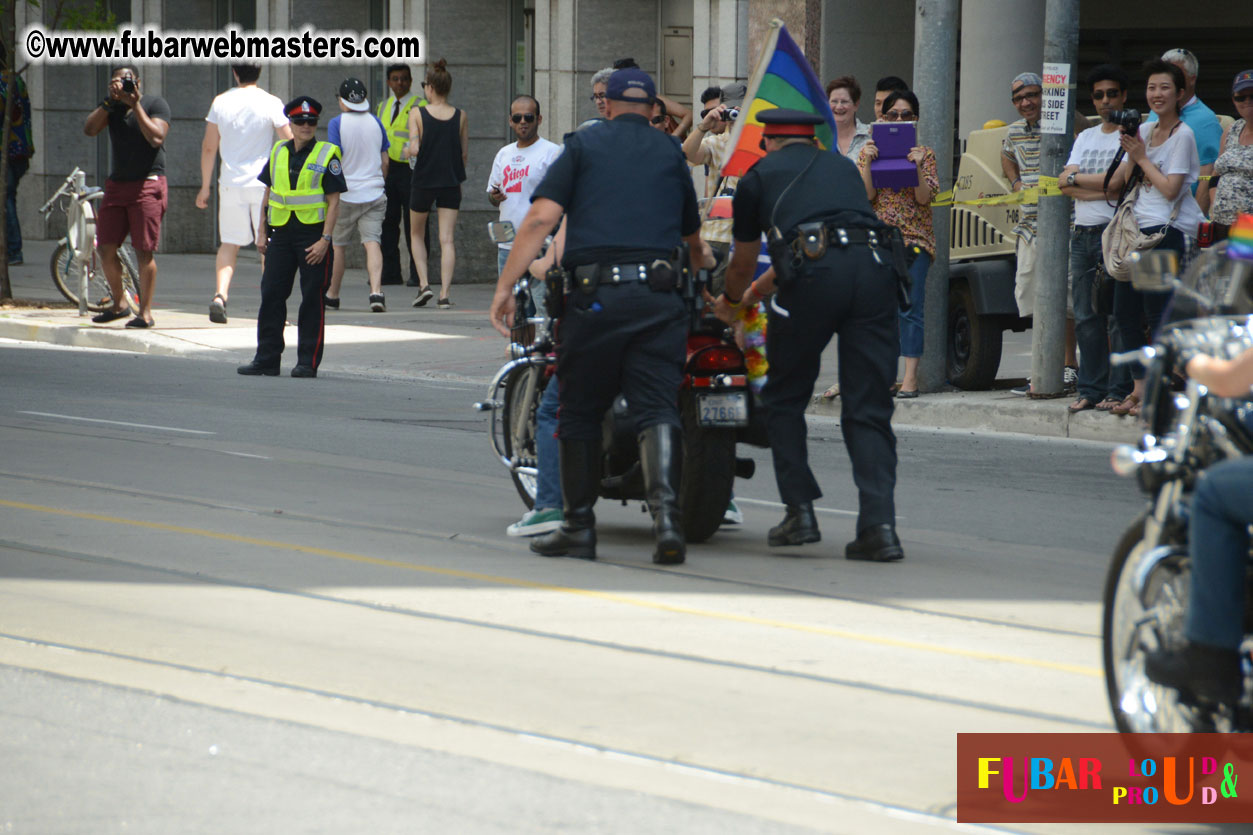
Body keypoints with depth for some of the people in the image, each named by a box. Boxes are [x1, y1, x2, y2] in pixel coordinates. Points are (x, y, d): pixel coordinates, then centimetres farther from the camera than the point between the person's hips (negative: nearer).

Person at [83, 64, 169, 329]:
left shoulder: (156, 104, -1)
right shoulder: (110, 107, 13)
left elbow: (156, 138, -16)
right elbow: (90, 129, -3)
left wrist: (135, 105, -16)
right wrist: (110, 100, -10)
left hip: (147, 185, -5)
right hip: (116, 185, 5)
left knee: (144, 251, -8)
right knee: (105, 248, 2)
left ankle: (145, 311, -1)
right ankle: (119, 304, 20)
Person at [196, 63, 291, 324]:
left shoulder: (220, 102, 2)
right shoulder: (271, 103, -5)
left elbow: (209, 147, 4)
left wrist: (205, 186, 12)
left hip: (231, 183, 2)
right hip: (263, 183, -2)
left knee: (230, 242, 9)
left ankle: (220, 294, -11)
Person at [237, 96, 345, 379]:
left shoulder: (327, 155, -4)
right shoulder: (278, 152, 10)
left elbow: (333, 201, -7)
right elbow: (268, 194, 17)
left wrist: (324, 240, -14)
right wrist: (262, 232, 10)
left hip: (313, 235, -5)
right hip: (281, 234, 5)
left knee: (312, 300, 0)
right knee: (271, 295, 3)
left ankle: (308, 362, 6)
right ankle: (266, 360, 9)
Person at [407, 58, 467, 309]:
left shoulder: (417, 114, -8)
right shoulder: (460, 116, -1)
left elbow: (414, 149, -16)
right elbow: (465, 154, 3)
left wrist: (410, 149, 6)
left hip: (424, 180, -2)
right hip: (451, 182, 2)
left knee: (416, 234, 18)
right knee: (447, 239, 1)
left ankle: (424, 284, 3)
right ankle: (444, 293, -9)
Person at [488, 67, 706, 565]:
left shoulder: (584, 145, 11)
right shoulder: (670, 154, 19)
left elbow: (541, 219, -2)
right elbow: (692, 238, 33)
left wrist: (504, 286, -1)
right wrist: (701, 273, 55)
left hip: (594, 297, -1)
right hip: (659, 296, 2)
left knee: (580, 412, 9)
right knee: (657, 410, -2)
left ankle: (579, 527, 13)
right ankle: (666, 513, -22)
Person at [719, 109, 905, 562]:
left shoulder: (760, 175, 24)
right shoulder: (843, 167, 34)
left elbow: (742, 265, 35)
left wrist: (732, 299, 59)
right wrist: (766, 285, 65)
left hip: (813, 274, -3)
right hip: (875, 267, 3)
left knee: (784, 398, 16)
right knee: (868, 408, 5)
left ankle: (800, 511, 11)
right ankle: (879, 525, -7)